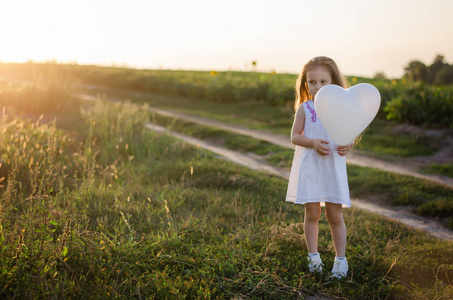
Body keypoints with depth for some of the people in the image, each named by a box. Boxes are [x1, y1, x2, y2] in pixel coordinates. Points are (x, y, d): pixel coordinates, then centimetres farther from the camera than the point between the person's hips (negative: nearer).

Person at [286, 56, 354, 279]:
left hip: (333, 168, 1)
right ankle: (313, 255, 22)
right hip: (309, 168, 0)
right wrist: (313, 143, -18)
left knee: (335, 215, 5)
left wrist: (348, 146, -15)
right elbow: (295, 136, -1)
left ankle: (341, 258, 18)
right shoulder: (304, 109, 0)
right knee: (312, 213, 6)